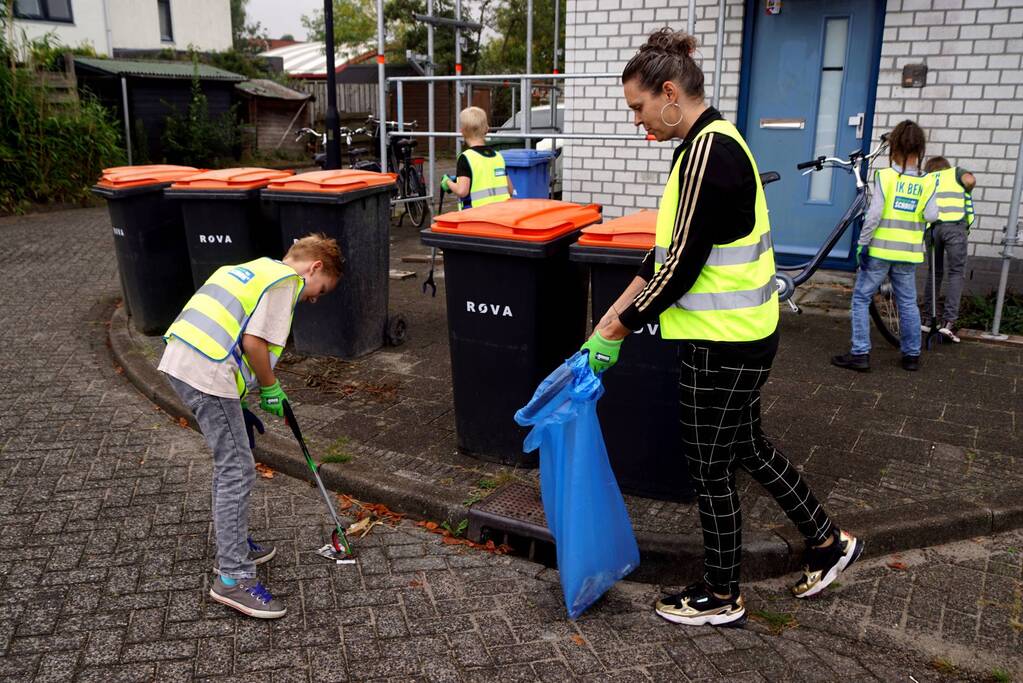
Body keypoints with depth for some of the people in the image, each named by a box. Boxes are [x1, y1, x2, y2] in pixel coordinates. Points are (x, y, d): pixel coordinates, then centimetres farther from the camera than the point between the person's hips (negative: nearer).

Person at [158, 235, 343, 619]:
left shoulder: (255, 268, 25)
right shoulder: (286, 281, -4)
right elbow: (254, 342, -15)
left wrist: (247, 394, 23)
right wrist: (270, 389, 1)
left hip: (178, 361, 10)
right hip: (207, 375, -10)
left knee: (231, 461, 22)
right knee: (237, 472, -4)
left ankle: (235, 546, 34)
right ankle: (233, 578, 1)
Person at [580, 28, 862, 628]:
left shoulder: (708, 153, -21)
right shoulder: (712, 143, 10)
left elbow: (679, 269, -22)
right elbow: (670, 250, 13)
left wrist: (615, 332, -12)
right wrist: (615, 314, 12)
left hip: (724, 341, -10)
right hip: (744, 331, 10)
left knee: (712, 467, 7)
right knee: (746, 444, 24)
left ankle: (722, 598, 27)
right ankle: (829, 541, 40)